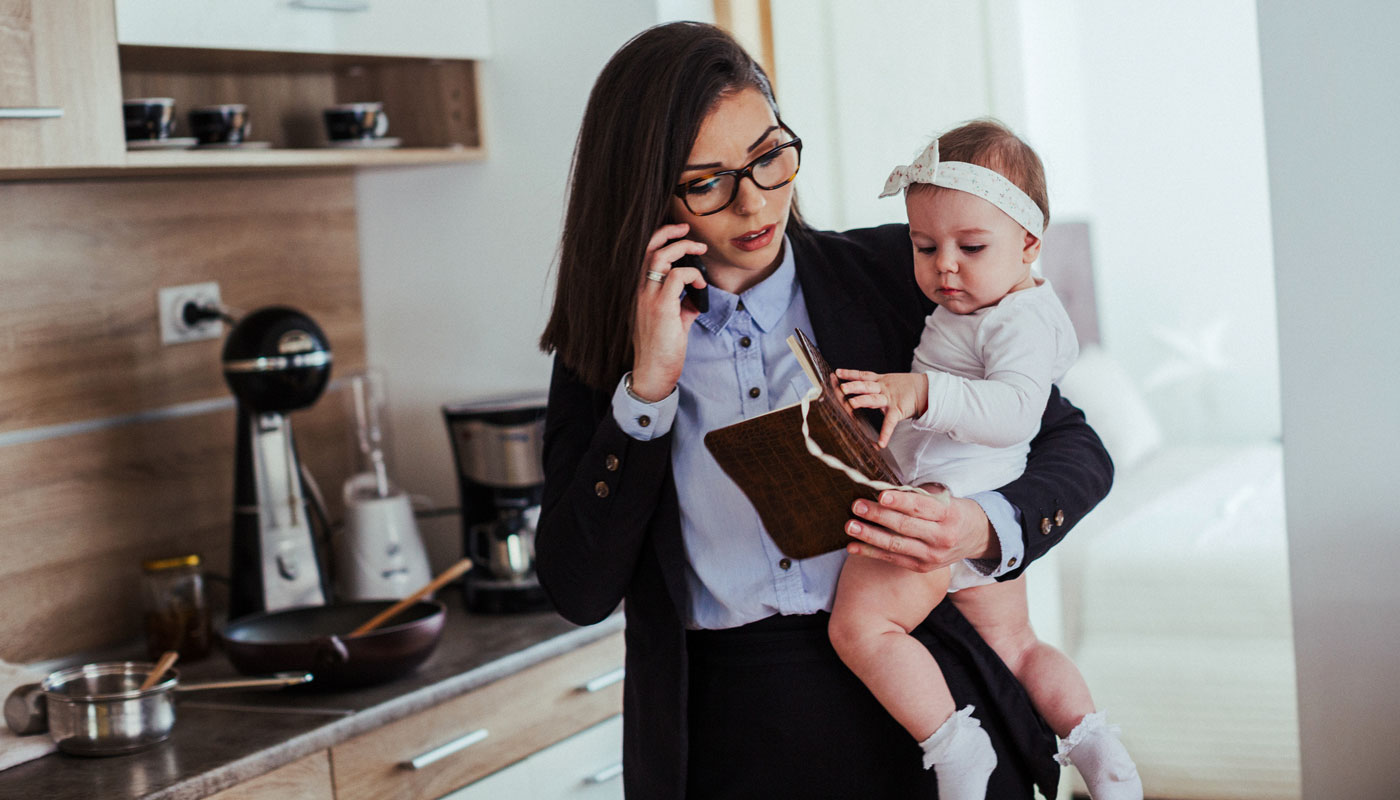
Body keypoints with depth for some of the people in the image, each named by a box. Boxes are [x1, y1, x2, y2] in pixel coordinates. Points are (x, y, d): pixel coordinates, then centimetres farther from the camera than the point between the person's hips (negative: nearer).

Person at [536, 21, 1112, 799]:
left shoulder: (894, 273, 1)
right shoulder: (605, 347, 4)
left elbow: (1077, 449, 4)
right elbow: (580, 594, -4)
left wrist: (986, 529, -17)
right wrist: (649, 385, -12)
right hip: (723, 737, 0)